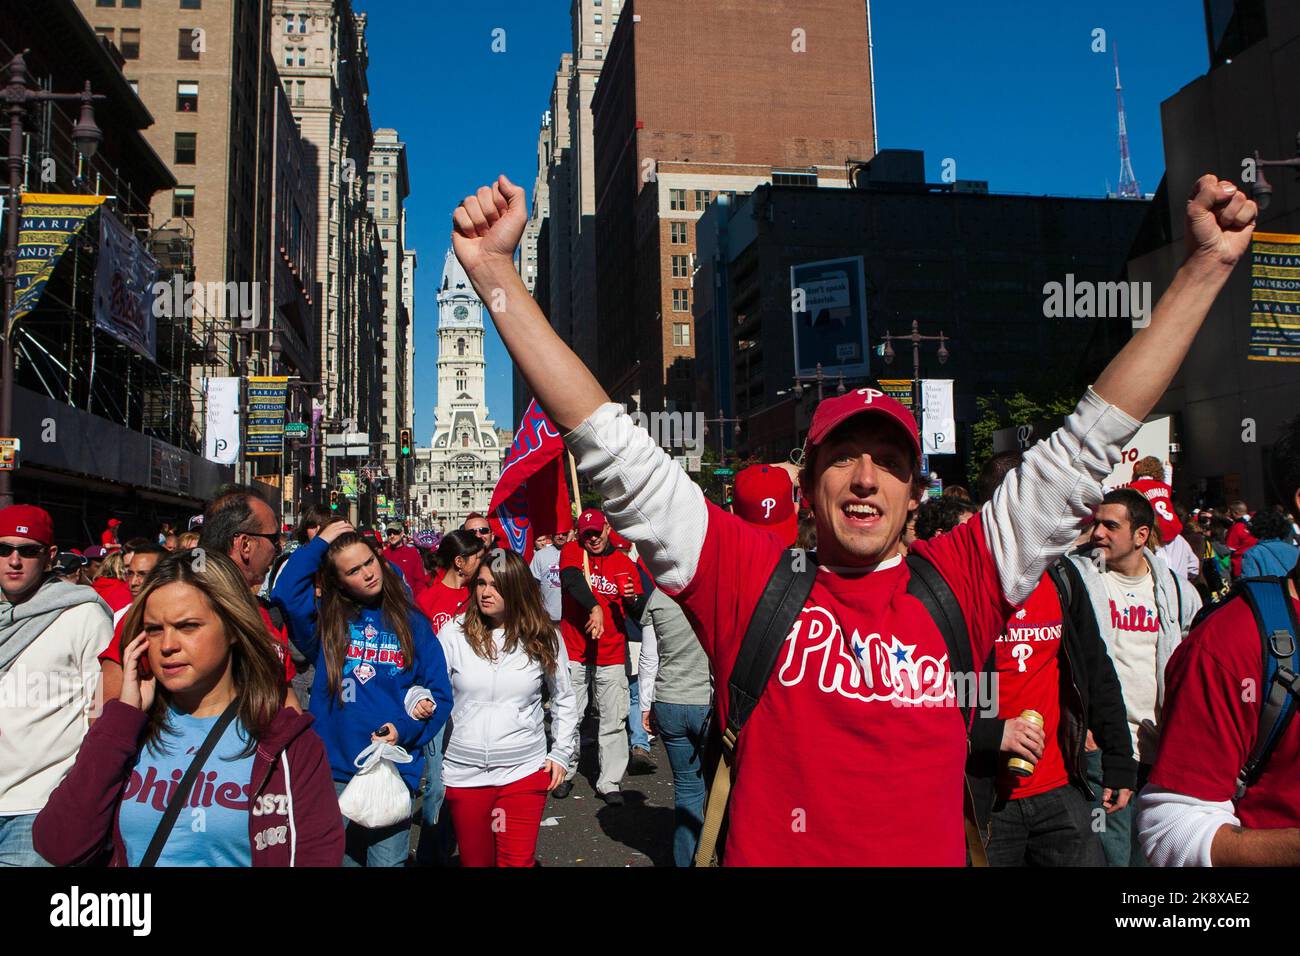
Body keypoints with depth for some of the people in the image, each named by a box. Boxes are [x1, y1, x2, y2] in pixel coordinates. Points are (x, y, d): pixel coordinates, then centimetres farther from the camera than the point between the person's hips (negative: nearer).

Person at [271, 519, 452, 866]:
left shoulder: (411, 622, 2)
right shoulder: (325, 620, 2)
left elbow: (438, 694, 2)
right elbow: (285, 592, -19)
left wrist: (404, 729, -13)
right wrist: (318, 544, -11)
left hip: (394, 772, -1)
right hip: (333, 774, 1)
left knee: (387, 860, 8)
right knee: (340, 859, 14)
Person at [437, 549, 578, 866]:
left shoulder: (544, 637, -2)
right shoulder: (453, 633, -5)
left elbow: (564, 699, 10)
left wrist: (562, 752, 6)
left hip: (525, 770, 0)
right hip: (464, 772, 1)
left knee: (518, 860, 1)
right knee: (475, 860, 14)